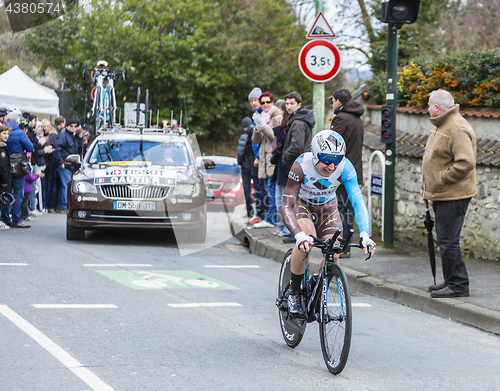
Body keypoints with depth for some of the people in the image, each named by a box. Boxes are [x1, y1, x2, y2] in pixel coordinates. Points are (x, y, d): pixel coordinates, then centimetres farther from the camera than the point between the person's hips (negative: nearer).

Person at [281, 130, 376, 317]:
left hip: (327, 205, 3)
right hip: (301, 203, -3)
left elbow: (358, 201, -38)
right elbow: (286, 207, -40)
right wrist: (299, 236, -57)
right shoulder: (301, 165, -37)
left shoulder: (345, 168, -32)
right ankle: (294, 293, -12)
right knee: (306, 241, -32)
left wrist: (364, 234, -55)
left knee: (333, 255, -14)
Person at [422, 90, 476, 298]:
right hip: (442, 195, 11)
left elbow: (466, 163, -27)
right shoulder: (441, 126, 16)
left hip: (452, 195, -11)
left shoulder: (457, 129, -18)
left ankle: (458, 285, -3)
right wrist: (428, 185, 18)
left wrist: (441, 179, -20)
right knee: (445, 240, 15)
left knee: (448, 241, -9)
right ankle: (451, 281, 23)